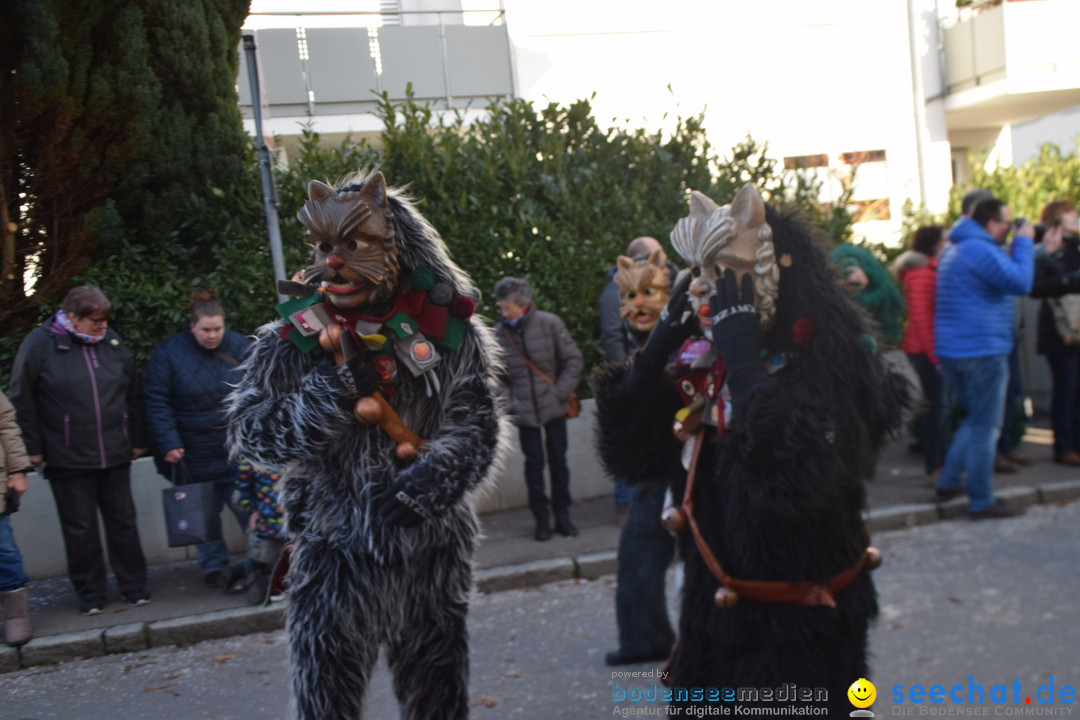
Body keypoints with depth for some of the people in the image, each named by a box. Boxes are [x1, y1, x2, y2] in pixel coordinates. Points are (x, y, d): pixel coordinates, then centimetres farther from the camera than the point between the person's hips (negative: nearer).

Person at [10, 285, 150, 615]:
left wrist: (138, 439, 12)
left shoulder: (112, 341, 4)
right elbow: (22, 400, -3)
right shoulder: (40, 343, -5)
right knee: (80, 529, 6)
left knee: (123, 522, 10)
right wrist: (33, 448, -4)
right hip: (68, 459, -3)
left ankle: (134, 585, 23)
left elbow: (134, 395, 11)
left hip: (115, 454, 3)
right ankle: (90, 593, 20)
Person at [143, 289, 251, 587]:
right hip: (194, 455, 0)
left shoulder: (240, 347, -3)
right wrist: (169, 443, -15)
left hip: (238, 451, 1)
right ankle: (213, 565, 25)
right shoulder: (168, 353, -7)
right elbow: (157, 403, -8)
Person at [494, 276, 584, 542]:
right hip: (524, 411, 0)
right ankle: (541, 518, 19)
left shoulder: (549, 324, -10)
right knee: (534, 464, 6)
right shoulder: (498, 333, -8)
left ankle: (562, 515, 22)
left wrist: (560, 393, -9)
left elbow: (574, 360, -3)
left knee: (558, 461, 8)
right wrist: (508, 403, -8)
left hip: (553, 408, 0)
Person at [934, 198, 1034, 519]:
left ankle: (948, 481, 21)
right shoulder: (981, 250, -17)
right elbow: (1021, 282, -19)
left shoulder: (955, 248, 16)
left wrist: (1023, 245, 14)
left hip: (952, 349, 10)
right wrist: (1023, 242, -8)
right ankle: (981, 501, 5)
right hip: (982, 350, -10)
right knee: (985, 426, -1)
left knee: (977, 419, 22)